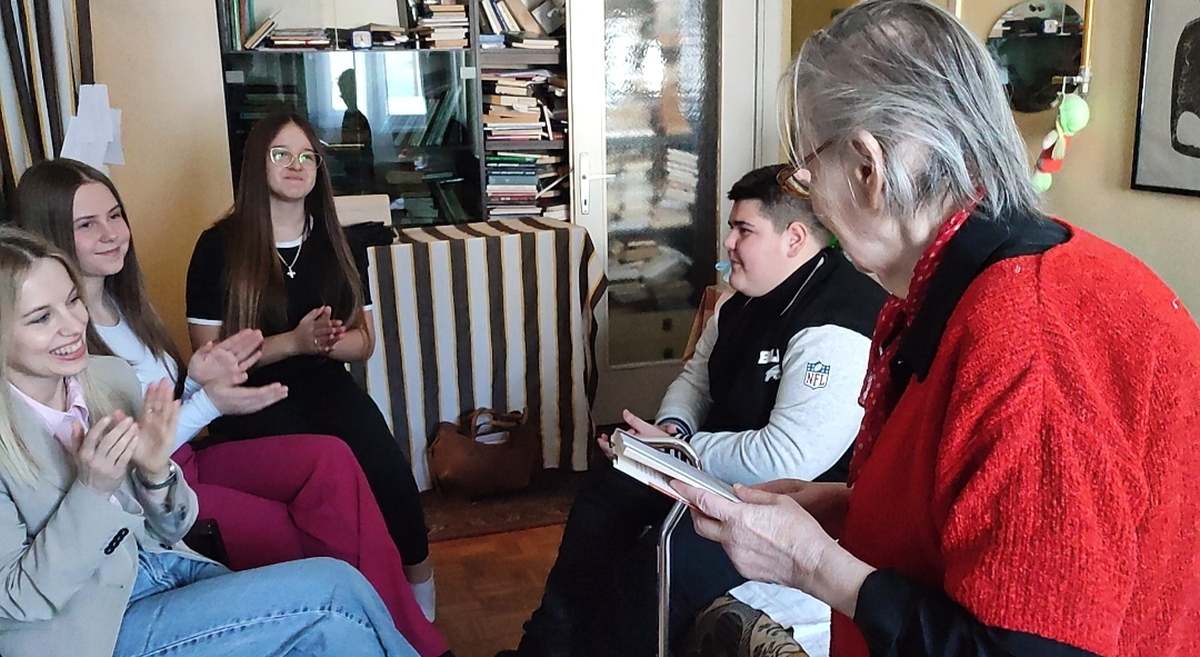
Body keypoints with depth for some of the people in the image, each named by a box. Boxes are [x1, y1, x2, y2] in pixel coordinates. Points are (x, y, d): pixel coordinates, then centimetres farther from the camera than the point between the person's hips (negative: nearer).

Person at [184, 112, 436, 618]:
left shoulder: (339, 244, 10)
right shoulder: (219, 247, -2)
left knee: (388, 468, -27)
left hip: (326, 386, 3)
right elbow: (210, 356, -4)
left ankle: (417, 577, -6)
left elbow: (364, 342, 11)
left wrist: (328, 341, -13)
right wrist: (294, 341, -17)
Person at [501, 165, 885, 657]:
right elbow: (695, 377, 18)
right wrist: (674, 427, -5)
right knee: (603, 497, 4)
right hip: (720, 467, 10)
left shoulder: (835, 329, -26)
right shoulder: (746, 300, 5)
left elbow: (787, 459, -31)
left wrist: (680, 449, -19)